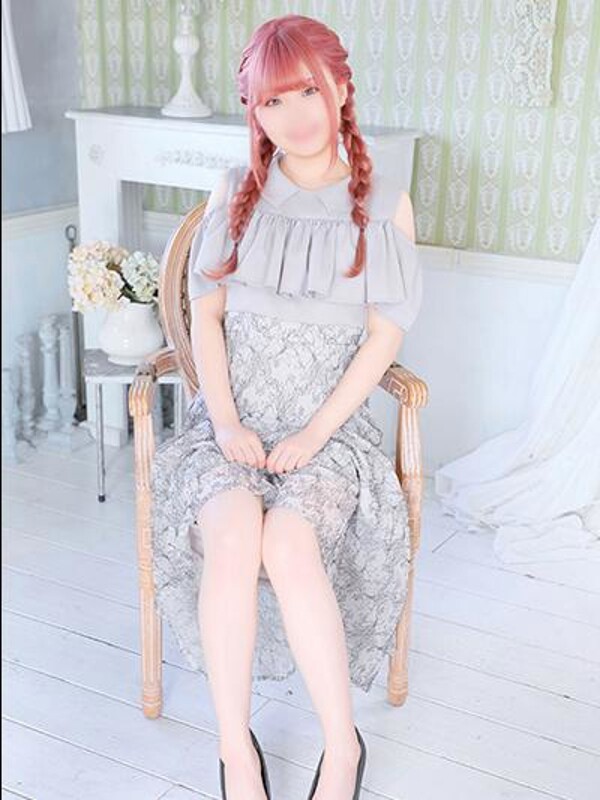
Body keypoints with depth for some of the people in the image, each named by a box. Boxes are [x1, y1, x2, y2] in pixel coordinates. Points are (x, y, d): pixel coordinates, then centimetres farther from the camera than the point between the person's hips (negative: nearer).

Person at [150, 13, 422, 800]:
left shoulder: (385, 205, 1)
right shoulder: (237, 193, 6)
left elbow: (384, 336, -3)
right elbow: (205, 316, 4)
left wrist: (315, 434, -13)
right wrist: (225, 421, -10)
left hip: (329, 425, -1)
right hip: (231, 421, 2)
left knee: (289, 543, -32)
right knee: (233, 534, -31)